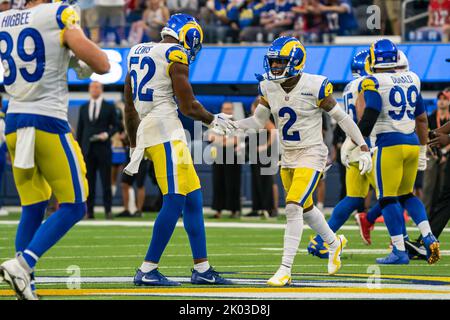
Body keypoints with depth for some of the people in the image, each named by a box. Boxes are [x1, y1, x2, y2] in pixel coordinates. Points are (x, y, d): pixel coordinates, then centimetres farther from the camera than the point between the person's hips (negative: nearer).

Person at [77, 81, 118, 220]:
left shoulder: (109, 107, 7)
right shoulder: (83, 108, 14)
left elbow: (115, 126, 6)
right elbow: (80, 129, 13)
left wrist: (107, 134, -14)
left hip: (103, 149, -2)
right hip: (88, 149, 2)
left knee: (106, 181, -4)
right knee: (89, 181, 0)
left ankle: (108, 210, -2)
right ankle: (89, 211, 1)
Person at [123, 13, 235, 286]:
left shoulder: (138, 53, 18)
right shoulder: (175, 56, -7)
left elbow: (130, 107, 22)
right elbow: (188, 106, -7)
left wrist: (135, 148, 28)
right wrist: (213, 120, 12)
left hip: (145, 131, 9)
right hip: (165, 131, -9)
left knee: (193, 198, 12)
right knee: (175, 202, -9)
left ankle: (202, 268, 12)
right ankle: (147, 270, -10)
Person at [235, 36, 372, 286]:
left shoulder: (314, 87, -19)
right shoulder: (268, 87, -3)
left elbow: (342, 118, -10)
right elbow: (258, 121, 8)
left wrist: (363, 149, -9)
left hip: (311, 155, -7)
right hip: (288, 157, 7)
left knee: (293, 207, -19)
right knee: (305, 209, 20)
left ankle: (285, 269, -17)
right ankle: (334, 243, 48)